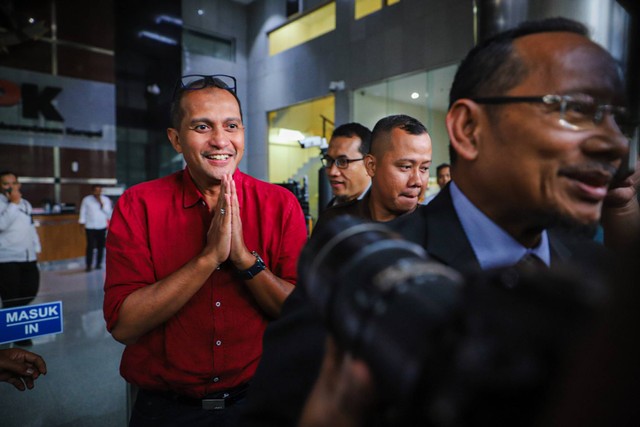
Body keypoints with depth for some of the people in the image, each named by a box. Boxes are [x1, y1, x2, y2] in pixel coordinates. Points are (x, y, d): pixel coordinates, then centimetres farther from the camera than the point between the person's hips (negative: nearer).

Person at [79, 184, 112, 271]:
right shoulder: (86, 200, 1)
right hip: (90, 227, -2)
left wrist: (101, 204, -14)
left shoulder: (106, 200, 5)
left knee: (100, 246, 5)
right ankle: (88, 265, -2)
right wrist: (82, 224, -1)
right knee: (90, 246, -7)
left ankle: (99, 263, 18)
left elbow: (108, 212, -3)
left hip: (102, 227, 2)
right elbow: (83, 212, 3)